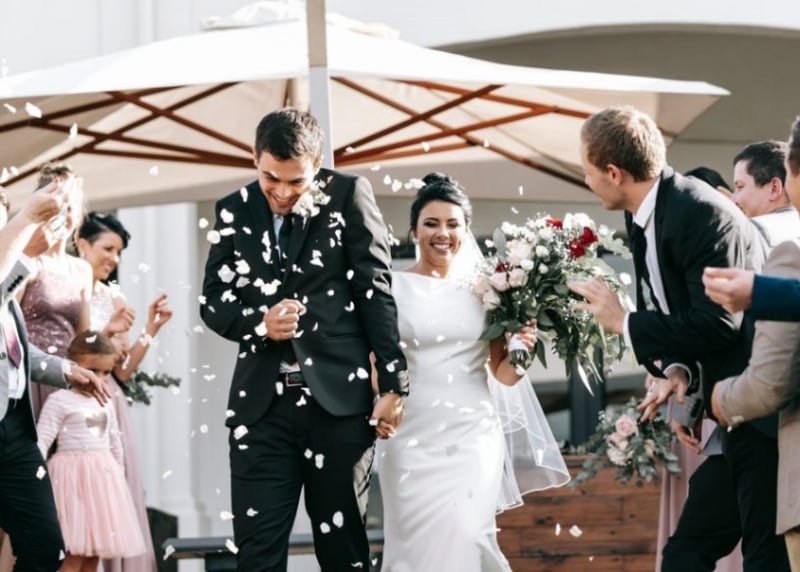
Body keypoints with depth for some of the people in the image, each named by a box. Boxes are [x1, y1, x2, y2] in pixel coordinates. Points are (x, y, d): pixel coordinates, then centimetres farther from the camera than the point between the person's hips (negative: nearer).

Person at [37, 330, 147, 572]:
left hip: (103, 477, 7)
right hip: (73, 476, -7)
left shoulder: (106, 403, 13)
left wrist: (118, 474, 23)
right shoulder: (59, 401, -8)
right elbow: (42, 441, -13)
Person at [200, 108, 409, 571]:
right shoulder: (234, 211, 9)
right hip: (262, 405, 2)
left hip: (339, 398, -2)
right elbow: (212, 301, 11)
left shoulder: (349, 195, 1)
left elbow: (376, 291, -1)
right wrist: (259, 322, -10)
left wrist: (394, 384, -6)